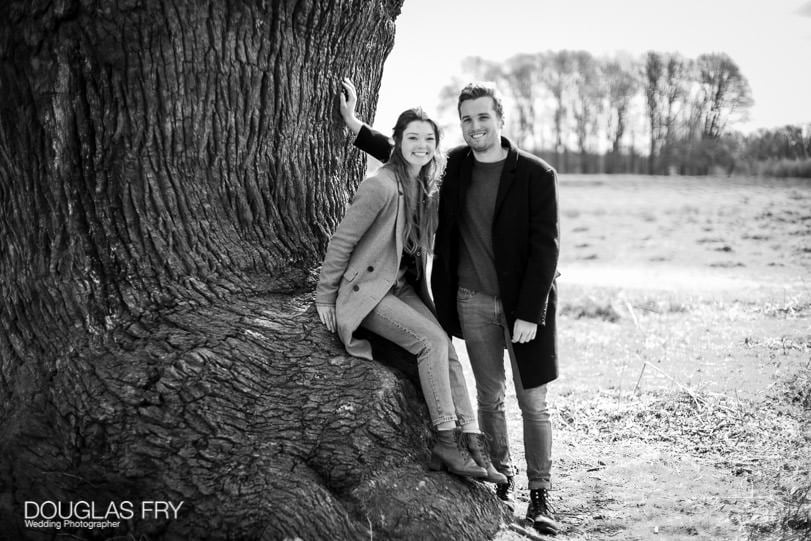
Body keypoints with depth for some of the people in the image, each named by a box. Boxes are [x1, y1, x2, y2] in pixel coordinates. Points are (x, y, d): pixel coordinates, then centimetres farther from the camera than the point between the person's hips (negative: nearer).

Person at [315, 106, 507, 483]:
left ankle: (470, 442, -13)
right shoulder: (382, 186, -18)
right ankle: (446, 442, -17)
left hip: (404, 287, 7)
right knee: (433, 340, -22)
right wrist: (325, 297, -9)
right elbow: (341, 240, -14)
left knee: (447, 352, -10)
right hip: (367, 291, -7)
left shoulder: (428, 186, 7)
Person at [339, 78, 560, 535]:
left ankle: (540, 495, 14)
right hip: (472, 300, 3)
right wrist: (353, 124, 9)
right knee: (489, 396, 12)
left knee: (533, 403, 2)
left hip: (524, 302, -3)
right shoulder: (455, 165, 2)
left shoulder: (537, 175, -10)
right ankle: (503, 480, 27)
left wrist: (529, 313, -16)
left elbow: (545, 248, -12)